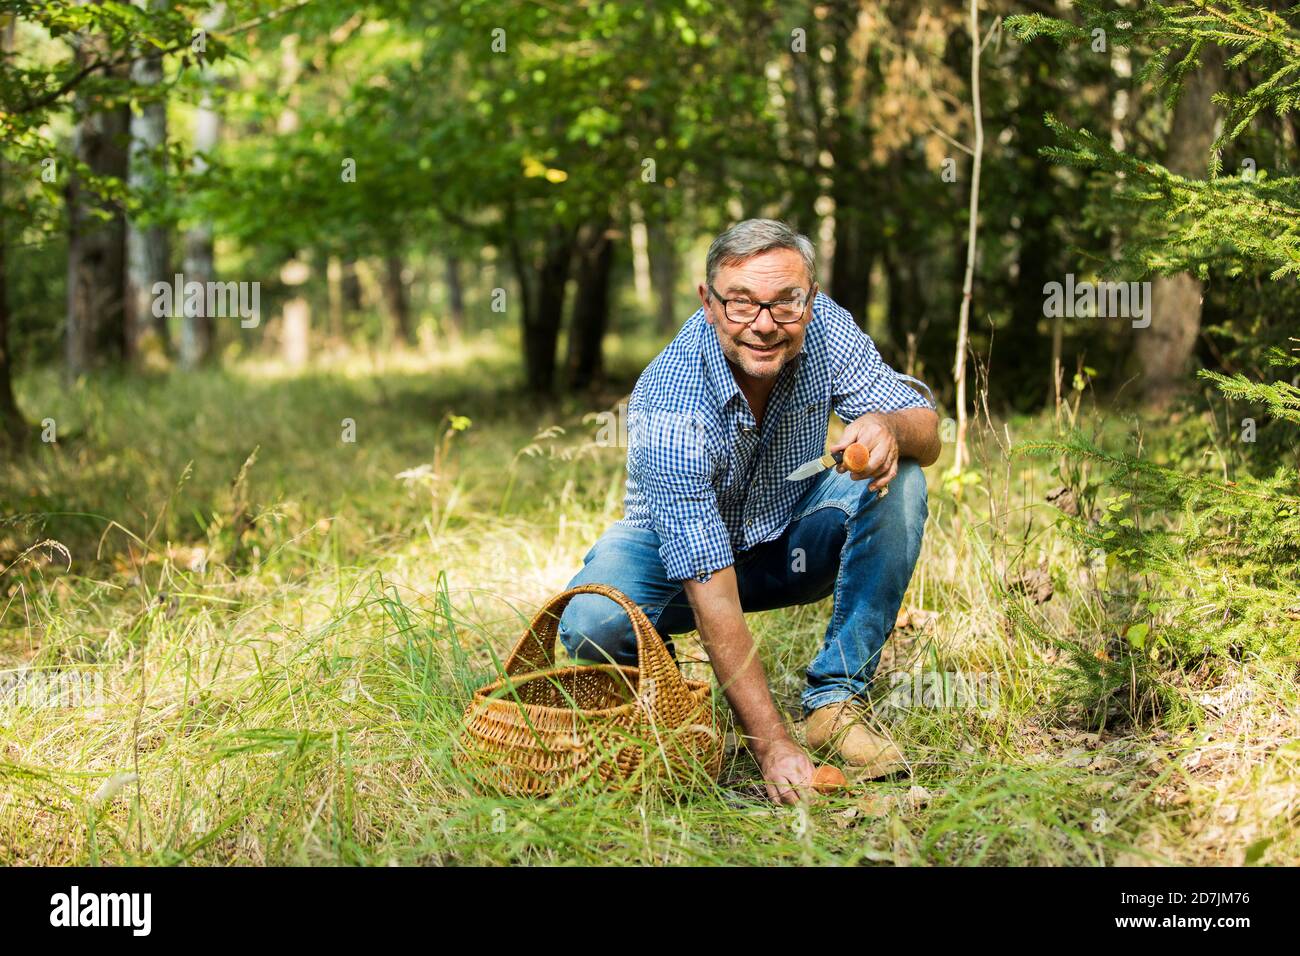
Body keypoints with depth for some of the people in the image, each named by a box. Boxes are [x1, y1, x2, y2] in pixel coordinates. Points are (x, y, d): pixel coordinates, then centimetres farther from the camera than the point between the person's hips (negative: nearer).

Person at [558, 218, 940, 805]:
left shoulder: (823, 328, -21)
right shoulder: (669, 408, -35)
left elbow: (927, 434, -15)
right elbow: (713, 596, -38)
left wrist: (889, 426, -42)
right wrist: (771, 745, -42)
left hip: (792, 543, 4)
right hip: (681, 548, -4)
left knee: (897, 484, -23)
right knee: (592, 626, -33)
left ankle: (835, 700, -15)